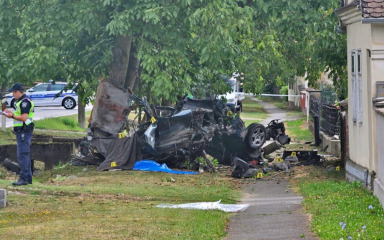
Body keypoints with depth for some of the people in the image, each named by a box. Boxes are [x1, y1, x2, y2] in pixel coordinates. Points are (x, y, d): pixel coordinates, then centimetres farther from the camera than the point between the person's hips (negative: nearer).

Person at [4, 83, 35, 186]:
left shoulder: (25, 102, -16)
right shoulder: (22, 101, 17)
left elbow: (24, 118, -23)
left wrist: (12, 116, -11)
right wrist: (11, 113, 12)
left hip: (24, 131, -11)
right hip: (22, 132, 11)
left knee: (22, 155, -12)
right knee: (25, 155, 13)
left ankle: (23, 178, -13)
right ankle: (28, 178, 17)